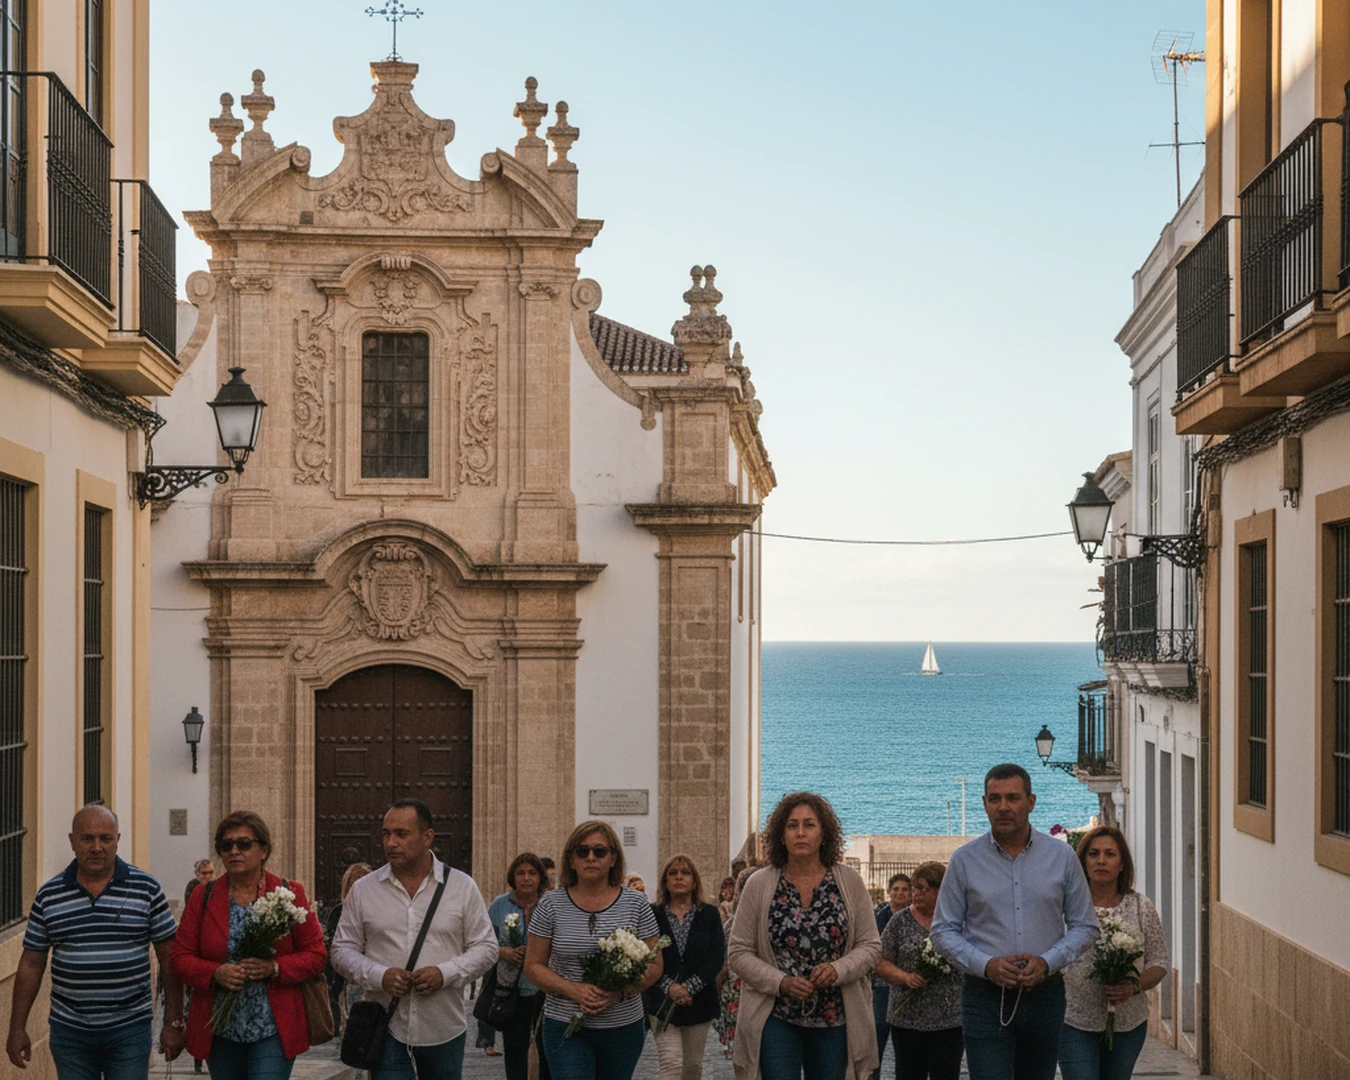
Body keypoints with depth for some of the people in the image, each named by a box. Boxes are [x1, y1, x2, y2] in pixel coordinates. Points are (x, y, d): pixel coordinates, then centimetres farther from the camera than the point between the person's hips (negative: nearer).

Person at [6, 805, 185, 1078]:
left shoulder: (145, 889, -2)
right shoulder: (49, 896, 3)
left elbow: (169, 958, 1)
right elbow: (31, 964, 7)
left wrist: (173, 1023, -3)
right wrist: (17, 1029, 5)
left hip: (129, 1029, -2)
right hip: (69, 1031, 2)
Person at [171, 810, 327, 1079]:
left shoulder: (289, 894, 2)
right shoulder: (203, 898, 7)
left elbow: (315, 955, 1)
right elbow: (180, 957, 4)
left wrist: (274, 968, -17)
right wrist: (216, 973, -15)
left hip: (274, 1033, -3)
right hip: (220, 1033, 3)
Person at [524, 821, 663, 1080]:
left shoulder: (636, 904, 1)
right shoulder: (551, 905, 0)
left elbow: (654, 966, 2)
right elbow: (533, 966, 2)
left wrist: (621, 992, -16)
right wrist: (574, 990, -15)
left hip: (624, 1027, 2)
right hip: (565, 1027, -1)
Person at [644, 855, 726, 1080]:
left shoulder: (710, 914, 5)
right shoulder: (653, 914, 1)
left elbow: (717, 956, -3)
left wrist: (689, 987, -14)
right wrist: (668, 987, -18)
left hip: (699, 1001, 2)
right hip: (663, 1001, -2)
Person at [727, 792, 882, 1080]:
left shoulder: (849, 882, 3)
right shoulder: (759, 884, 0)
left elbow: (870, 946, 5)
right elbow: (738, 953, 1)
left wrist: (838, 970, -14)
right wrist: (781, 982, -14)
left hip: (834, 1018, 2)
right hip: (776, 1017, -1)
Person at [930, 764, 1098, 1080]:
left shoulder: (1062, 857, 4)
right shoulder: (964, 860, 1)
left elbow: (1084, 926, 8)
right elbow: (943, 931, 4)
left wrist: (1047, 962, -10)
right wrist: (986, 965, -12)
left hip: (1045, 993, 2)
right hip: (985, 997, -2)